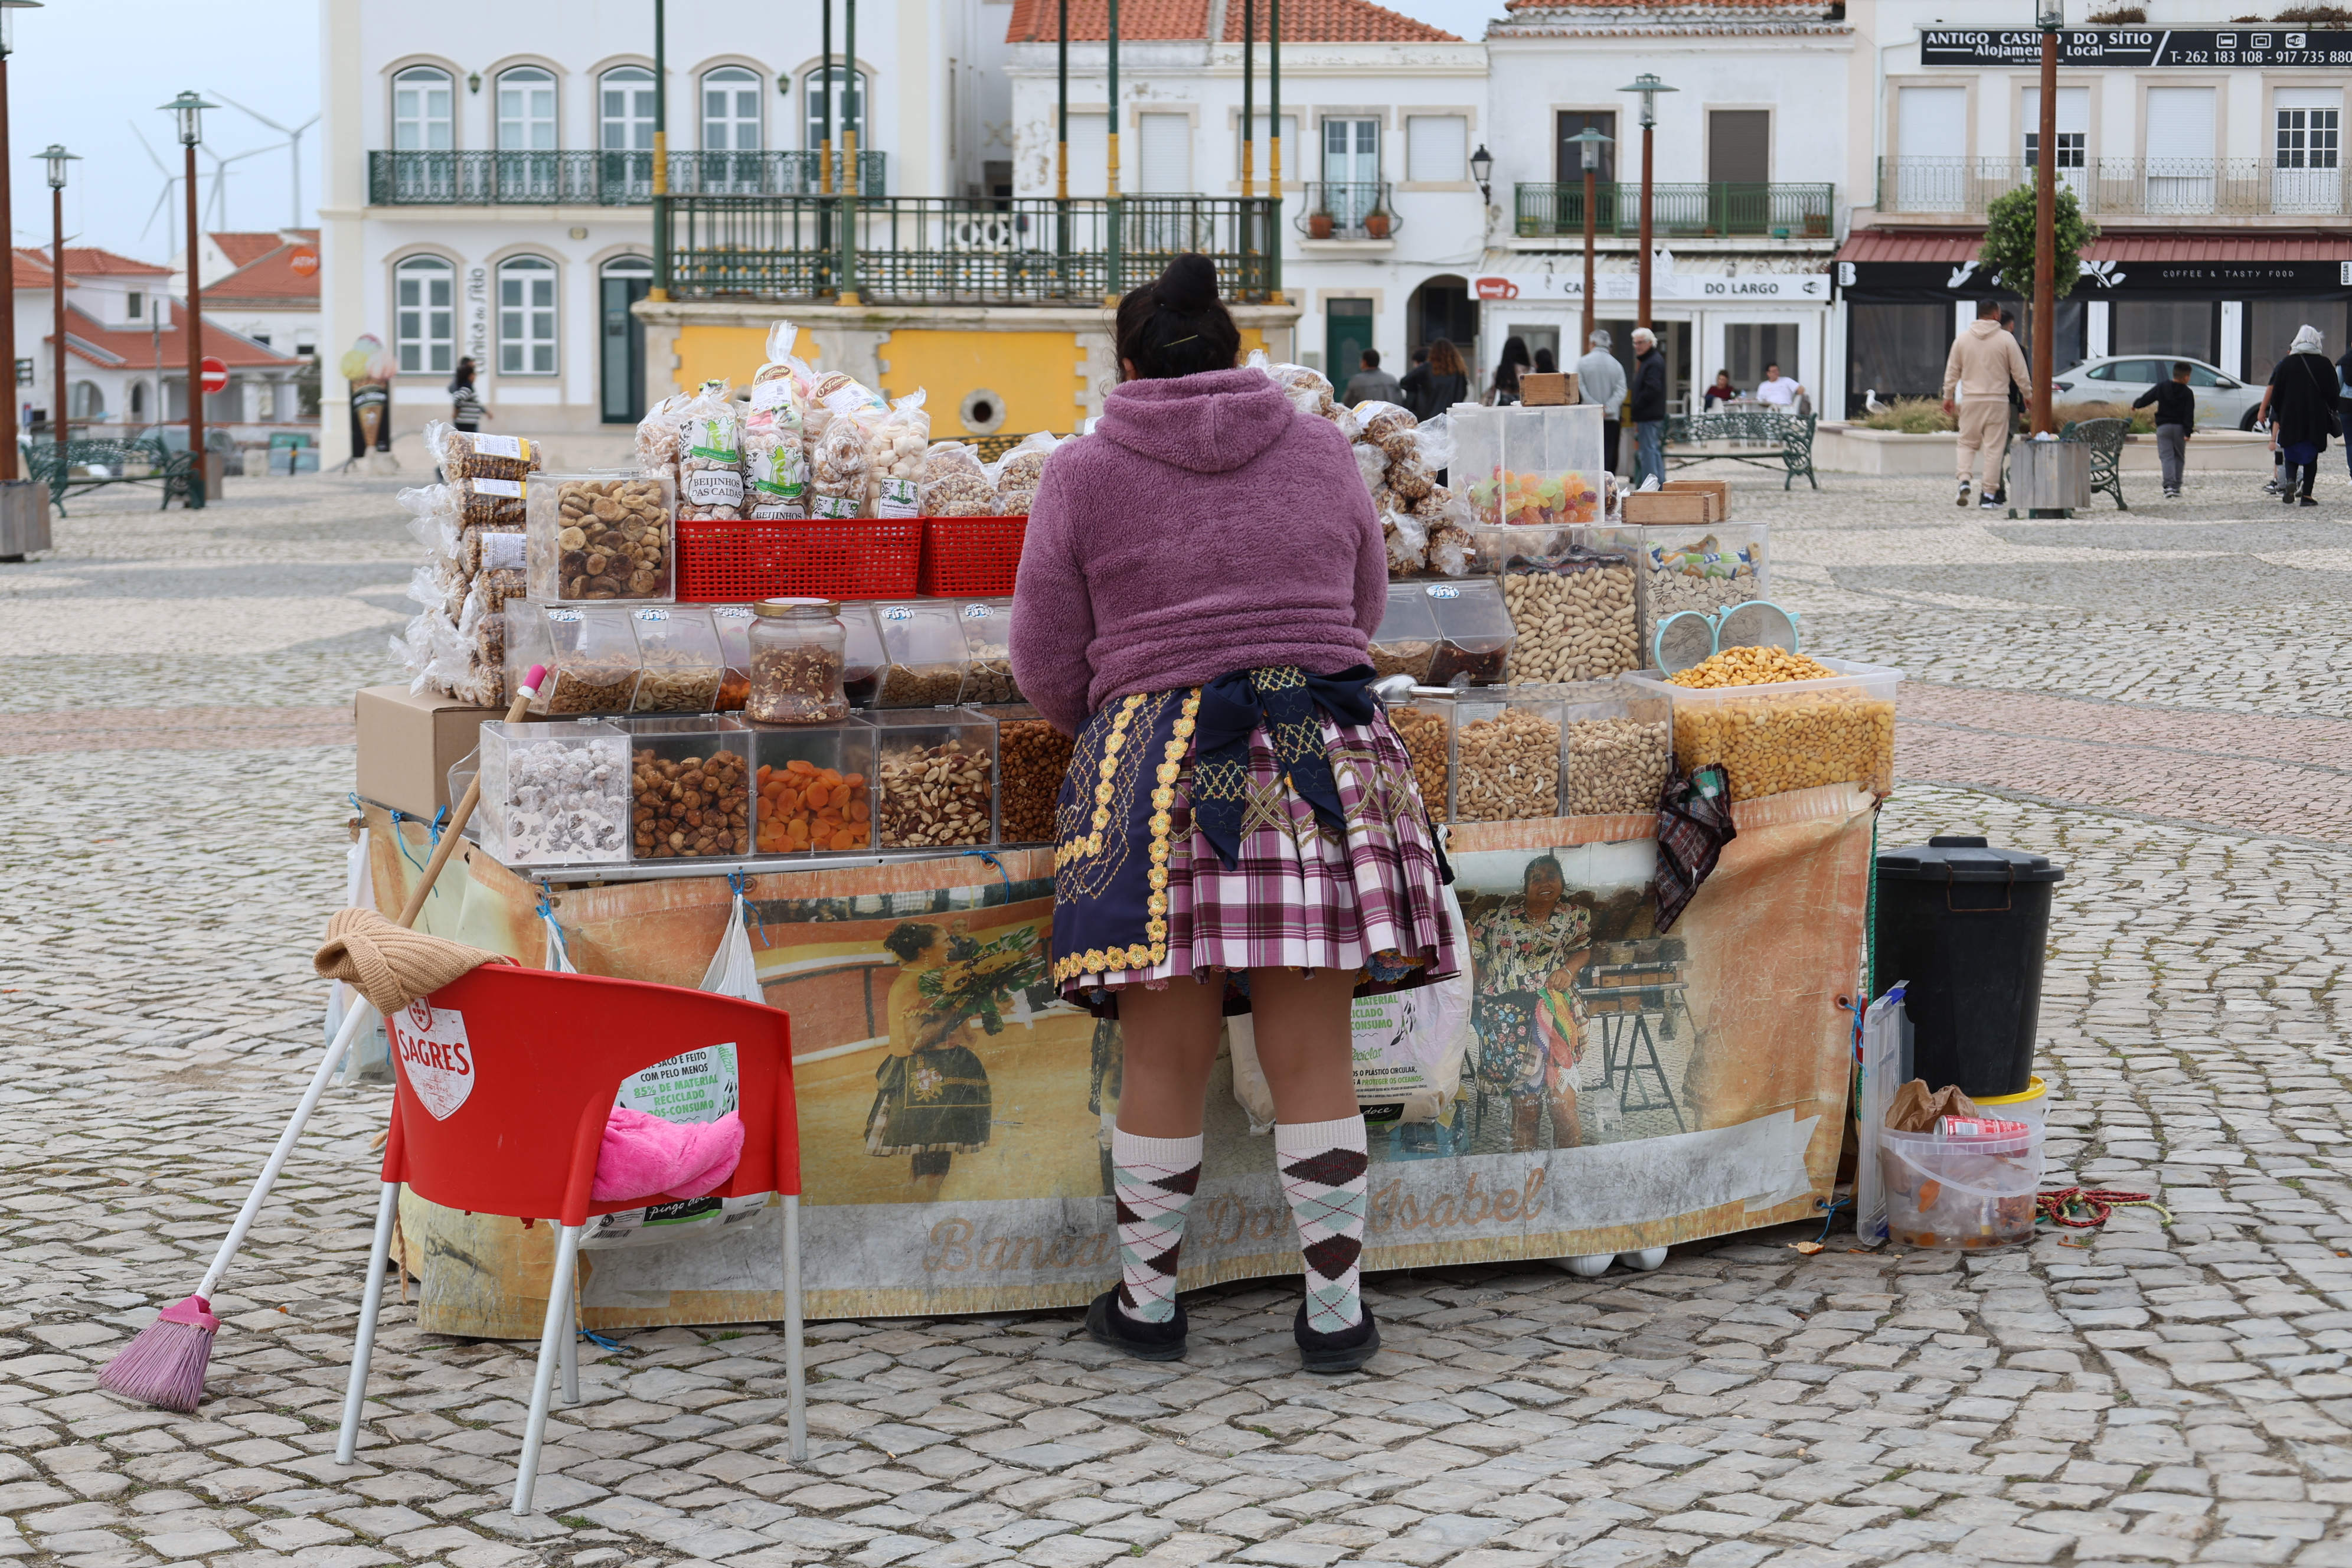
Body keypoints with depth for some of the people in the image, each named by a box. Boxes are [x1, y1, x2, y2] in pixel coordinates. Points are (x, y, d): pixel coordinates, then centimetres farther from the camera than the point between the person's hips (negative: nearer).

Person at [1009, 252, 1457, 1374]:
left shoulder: (1084, 473, 2)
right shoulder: (1321, 452, 10)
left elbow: (1046, 667, 4)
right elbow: (1366, 609, 21)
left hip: (1159, 772, -2)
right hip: (1323, 762, 2)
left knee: (1165, 1060, 6)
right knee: (1314, 1057, 6)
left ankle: (1148, 1300, 19)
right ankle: (1334, 1308, 13)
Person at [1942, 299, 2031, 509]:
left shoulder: (1962, 339, 4)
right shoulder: (2006, 339, -4)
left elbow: (1952, 371, 8)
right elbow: (2019, 371, 0)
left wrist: (1947, 397, 18)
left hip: (1970, 399, 2)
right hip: (1997, 400, -2)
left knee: (1967, 443, 12)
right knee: (1994, 447, 3)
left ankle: (1965, 481, -9)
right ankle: (1990, 493, 3)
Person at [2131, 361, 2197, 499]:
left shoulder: (2161, 387, 0)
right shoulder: (2187, 393, -3)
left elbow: (2146, 398, 6)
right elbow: (2189, 414, -9)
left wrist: (2135, 404, 26)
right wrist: (2188, 432, -11)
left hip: (2163, 427, 0)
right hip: (2179, 428, 0)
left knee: (2166, 457, -4)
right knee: (2179, 457, 14)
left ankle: (2169, 486, -23)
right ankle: (2177, 488, 13)